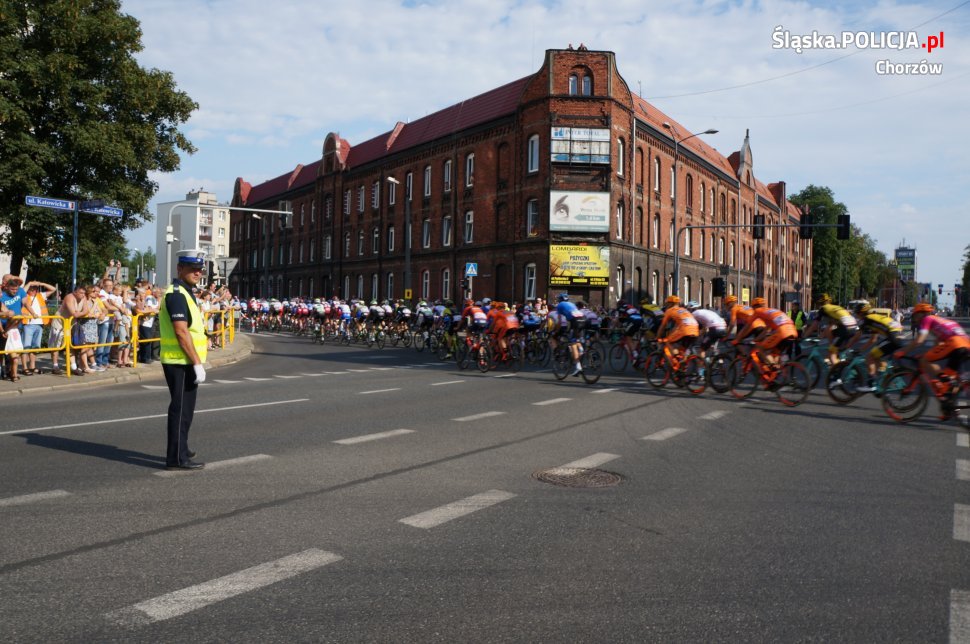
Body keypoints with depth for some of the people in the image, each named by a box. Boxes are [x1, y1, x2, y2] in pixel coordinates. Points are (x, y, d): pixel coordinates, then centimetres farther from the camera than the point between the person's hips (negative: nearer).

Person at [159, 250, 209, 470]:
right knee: (181, 409, -4)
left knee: (184, 408, 20)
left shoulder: (184, 293, 16)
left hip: (183, 362, 10)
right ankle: (177, 458, 2)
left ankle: (179, 450, 33)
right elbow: (181, 332, -23)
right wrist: (197, 363, -23)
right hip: (180, 362, -10)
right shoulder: (176, 294, -16)